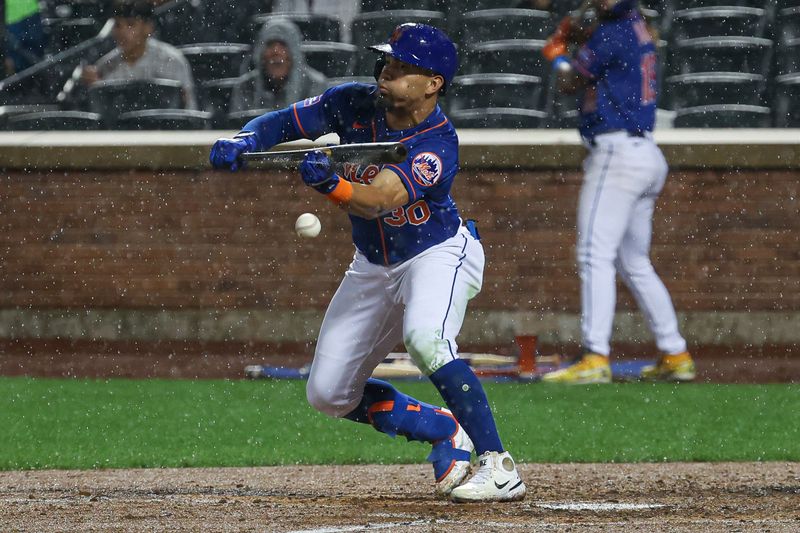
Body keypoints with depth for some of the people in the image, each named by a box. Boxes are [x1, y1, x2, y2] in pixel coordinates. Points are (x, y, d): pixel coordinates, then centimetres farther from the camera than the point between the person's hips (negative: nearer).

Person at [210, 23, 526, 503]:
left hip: (438, 254, -7)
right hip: (373, 266, 7)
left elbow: (376, 202, -42)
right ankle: (445, 432, 23)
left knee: (424, 337, -38)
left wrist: (332, 184, -61)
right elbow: (282, 123, -6)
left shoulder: (438, 144, -29)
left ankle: (499, 467, -32)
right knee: (328, 394, 3)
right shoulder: (356, 104, -13)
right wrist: (243, 141, -27)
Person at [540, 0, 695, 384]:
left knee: (595, 255, -15)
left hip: (617, 154, -10)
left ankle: (595, 358, -24)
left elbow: (569, 83, -3)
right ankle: (675, 355, 19)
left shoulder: (612, 34, -12)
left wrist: (558, 55, 17)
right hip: (647, 156, 10)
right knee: (634, 263, 17)